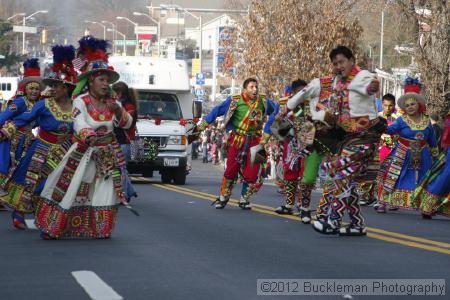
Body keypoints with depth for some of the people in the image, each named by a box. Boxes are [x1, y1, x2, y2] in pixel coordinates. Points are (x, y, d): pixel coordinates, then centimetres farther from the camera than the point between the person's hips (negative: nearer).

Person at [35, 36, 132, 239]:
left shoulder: (113, 102, 4)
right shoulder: (81, 101, -12)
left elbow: (127, 124, 2)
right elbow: (80, 126, -25)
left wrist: (118, 111, -17)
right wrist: (91, 138, -45)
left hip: (108, 154, 5)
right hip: (84, 151, -5)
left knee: (105, 191, 3)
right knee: (69, 188, -6)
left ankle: (100, 229, 15)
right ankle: (51, 227, 1)